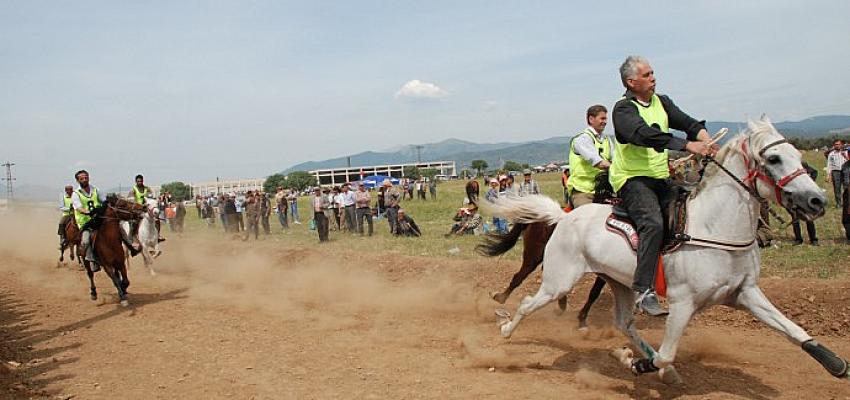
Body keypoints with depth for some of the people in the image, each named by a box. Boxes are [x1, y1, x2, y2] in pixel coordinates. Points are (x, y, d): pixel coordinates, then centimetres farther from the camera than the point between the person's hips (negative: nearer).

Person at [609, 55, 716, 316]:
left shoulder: (661, 102, 13)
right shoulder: (624, 109, -11)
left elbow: (689, 123, 5)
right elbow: (647, 135, -28)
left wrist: (704, 138, -18)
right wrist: (689, 145, -35)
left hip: (660, 178, 8)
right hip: (632, 179, -8)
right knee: (654, 224, -28)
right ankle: (644, 292, -28)